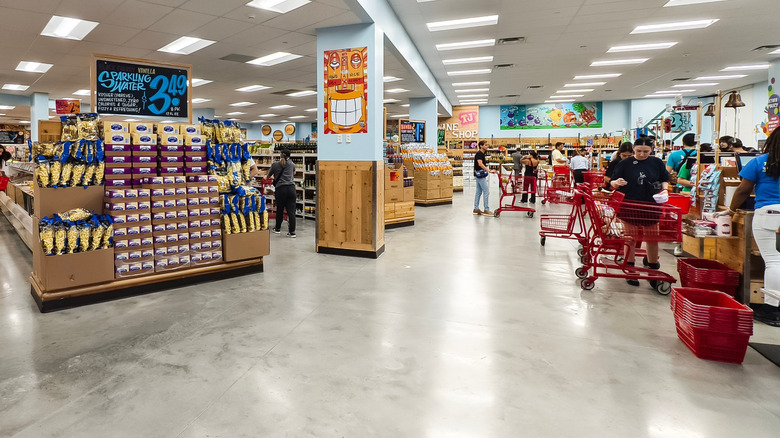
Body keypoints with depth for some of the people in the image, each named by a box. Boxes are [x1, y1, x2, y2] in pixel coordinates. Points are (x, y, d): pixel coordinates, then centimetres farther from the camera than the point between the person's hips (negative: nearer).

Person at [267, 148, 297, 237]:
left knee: (279, 210, 13)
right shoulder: (291, 164, 12)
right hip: (291, 188, 1)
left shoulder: (275, 164, 5)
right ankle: (292, 232, -2)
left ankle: (277, 228, 27)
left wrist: (266, 177, 43)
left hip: (280, 188, -1)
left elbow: (268, 176, 19)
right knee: (291, 210, -1)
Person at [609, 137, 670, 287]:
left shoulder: (657, 163, 6)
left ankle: (653, 269, 24)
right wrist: (617, 183, -22)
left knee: (652, 238, 9)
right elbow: (612, 183, 1)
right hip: (629, 206, -2)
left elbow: (664, 179, 15)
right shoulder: (625, 164, 1)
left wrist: (664, 188, -6)